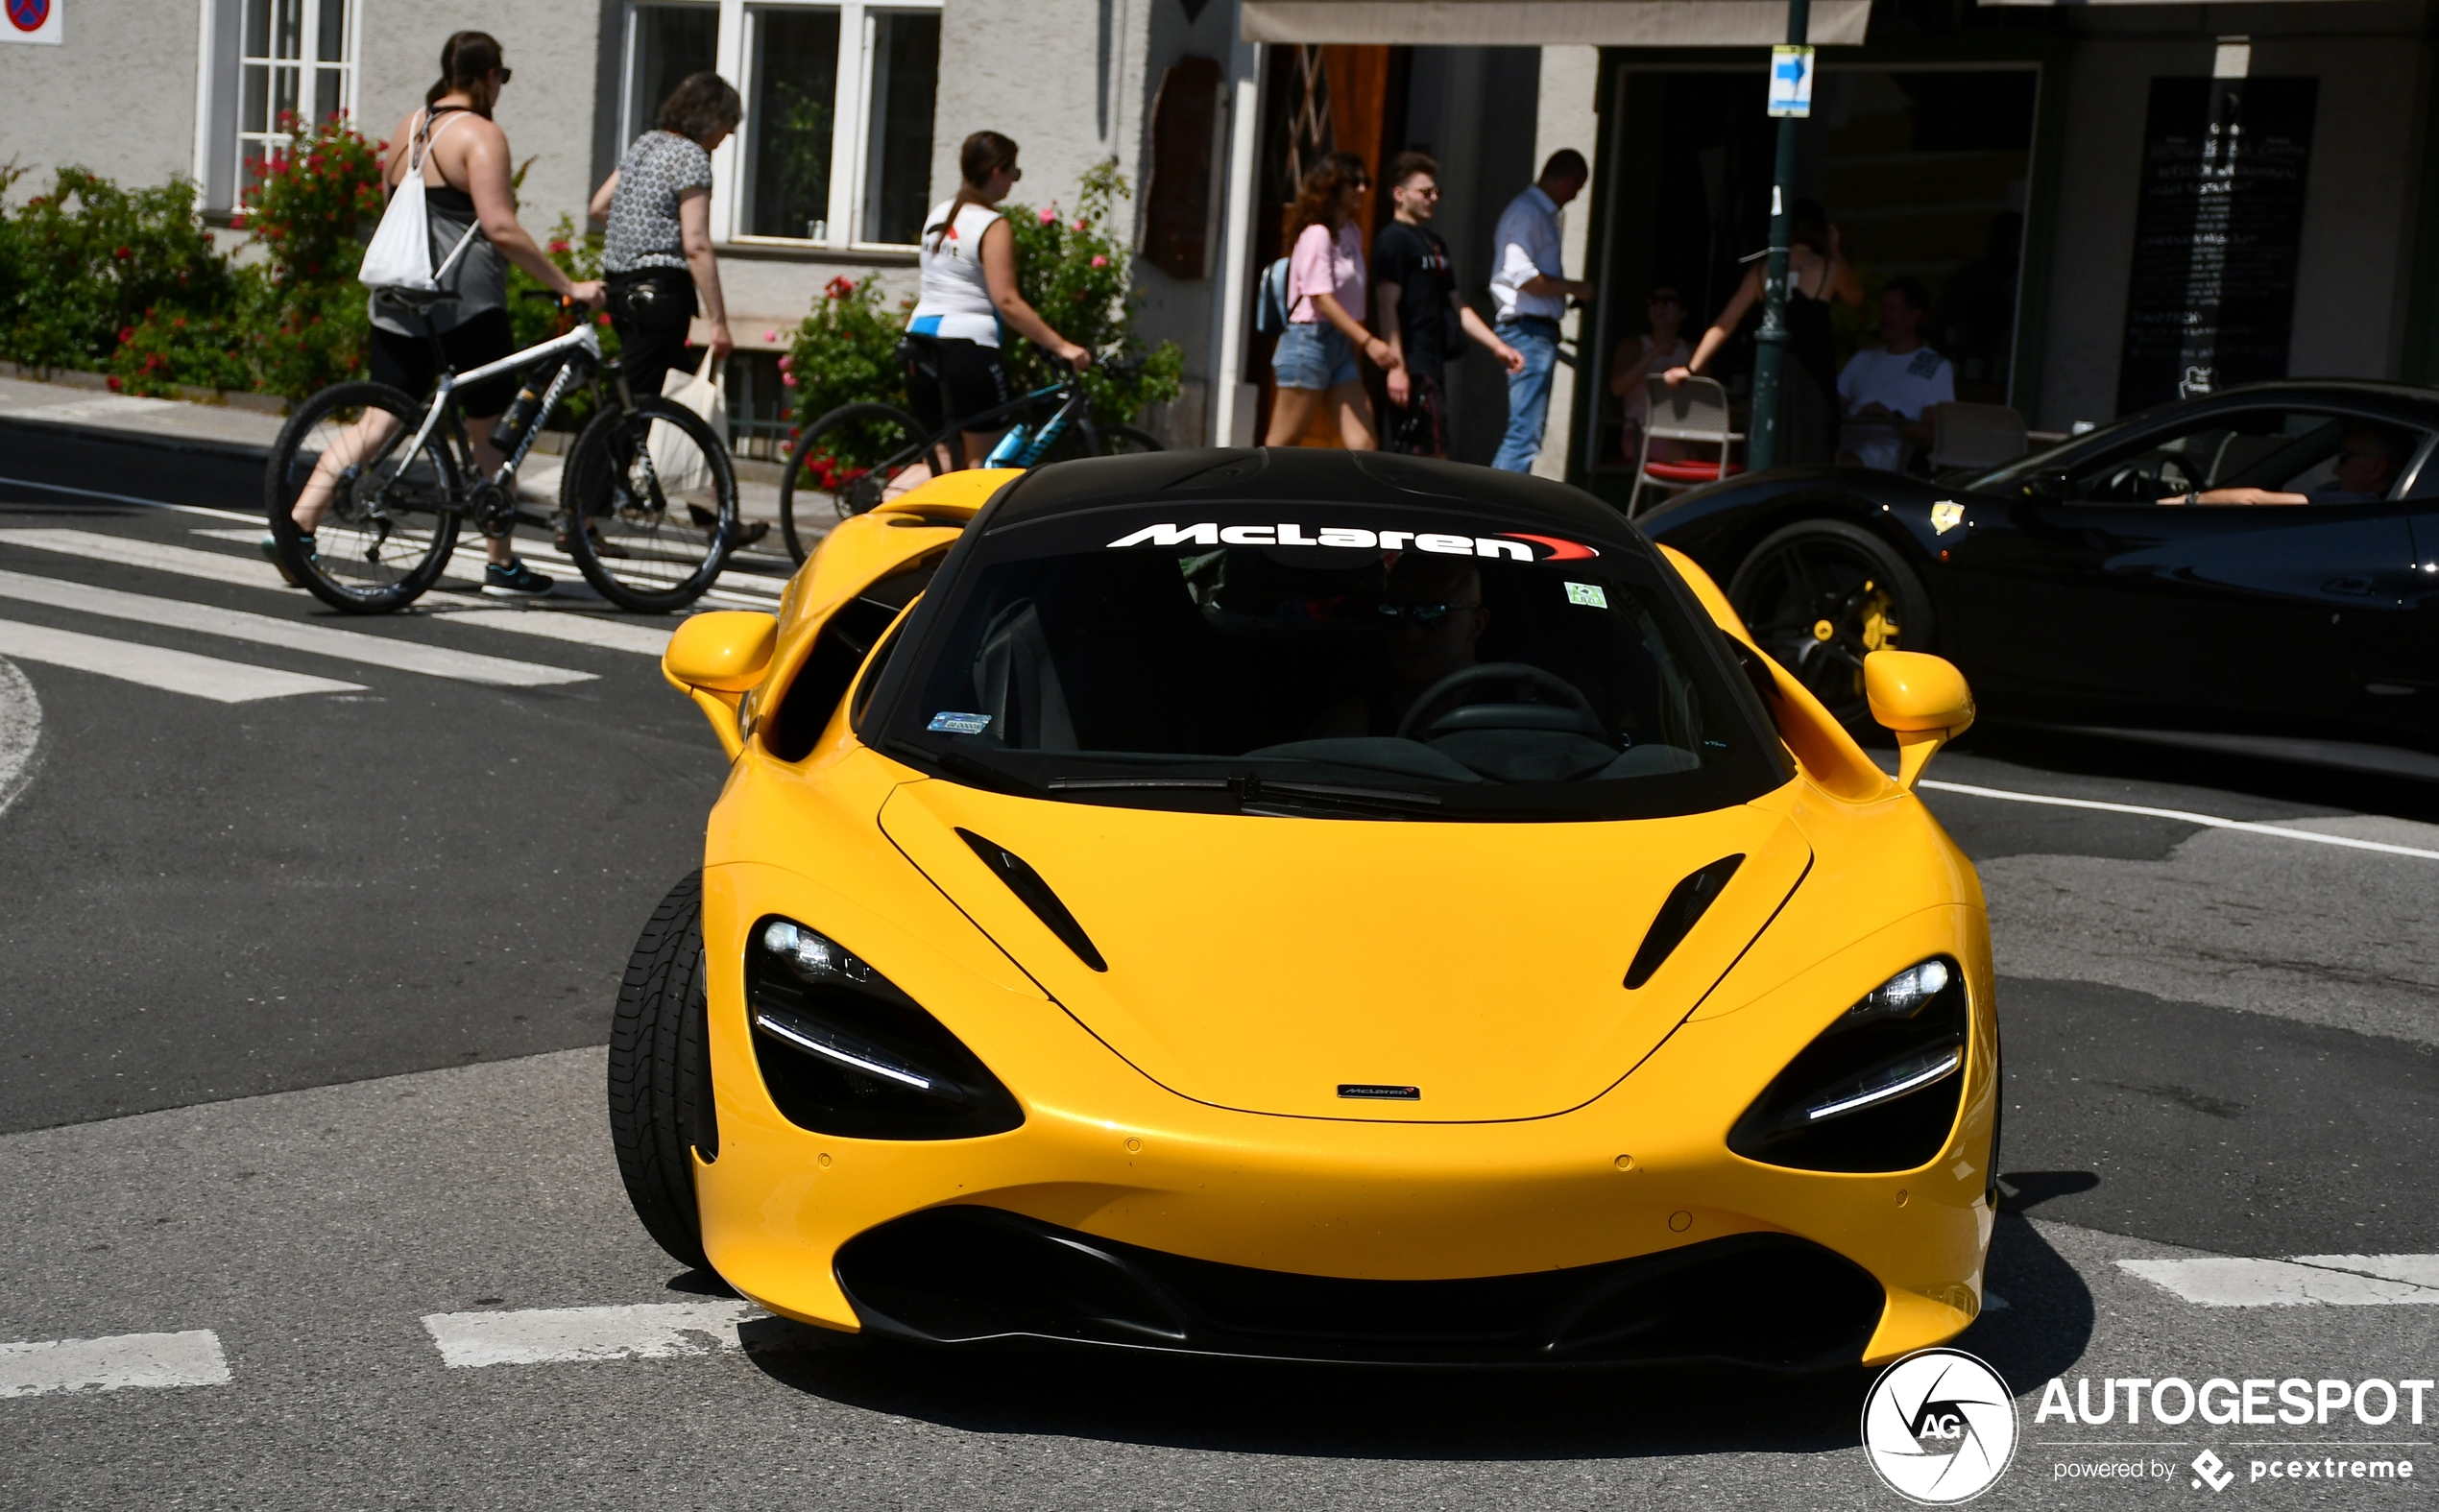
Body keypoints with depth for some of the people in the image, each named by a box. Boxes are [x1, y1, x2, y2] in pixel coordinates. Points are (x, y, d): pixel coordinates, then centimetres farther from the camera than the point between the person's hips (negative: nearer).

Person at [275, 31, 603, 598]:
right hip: (464, 303, -7)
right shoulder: (480, 135, -10)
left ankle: (296, 528, -3)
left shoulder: (408, 128, 14)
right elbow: (500, 227, -19)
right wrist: (567, 285, -16)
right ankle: (502, 566, 12)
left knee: (377, 423, 7)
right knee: (491, 432, 6)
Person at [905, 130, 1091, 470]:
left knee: (941, 458, 15)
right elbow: (1006, 302, -20)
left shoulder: (938, 214, 12)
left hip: (923, 346, 8)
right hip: (969, 350, -8)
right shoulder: (993, 226, -12)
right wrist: (1061, 346, -21)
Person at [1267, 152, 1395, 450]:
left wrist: (1358, 345, 7)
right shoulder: (1317, 234, -10)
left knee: (1364, 445, -2)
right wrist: (1368, 341, -22)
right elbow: (1322, 299, -17)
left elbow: (1350, 298, 14)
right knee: (1281, 447, -4)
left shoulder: (1352, 233, 14)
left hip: (1341, 345, 8)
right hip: (1310, 340, -8)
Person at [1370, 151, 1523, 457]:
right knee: (1434, 456, -13)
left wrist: (1497, 345, 17)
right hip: (1412, 370, -9)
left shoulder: (1434, 242, 21)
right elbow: (1387, 307, -15)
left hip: (1431, 367, 9)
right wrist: (1397, 368, -22)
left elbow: (1455, 306, 24)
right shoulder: (1394, 239, -7)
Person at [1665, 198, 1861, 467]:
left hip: (1770, 373, 3)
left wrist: (1692, 368, 10)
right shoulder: (1830, 269, 1)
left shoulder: (1762, 270, 8)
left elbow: (1725, 323, 6)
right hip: (1812, 375, -3)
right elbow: (1855, 297, 22)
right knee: (1805, 460, -3)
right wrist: (1836, 253, 23)